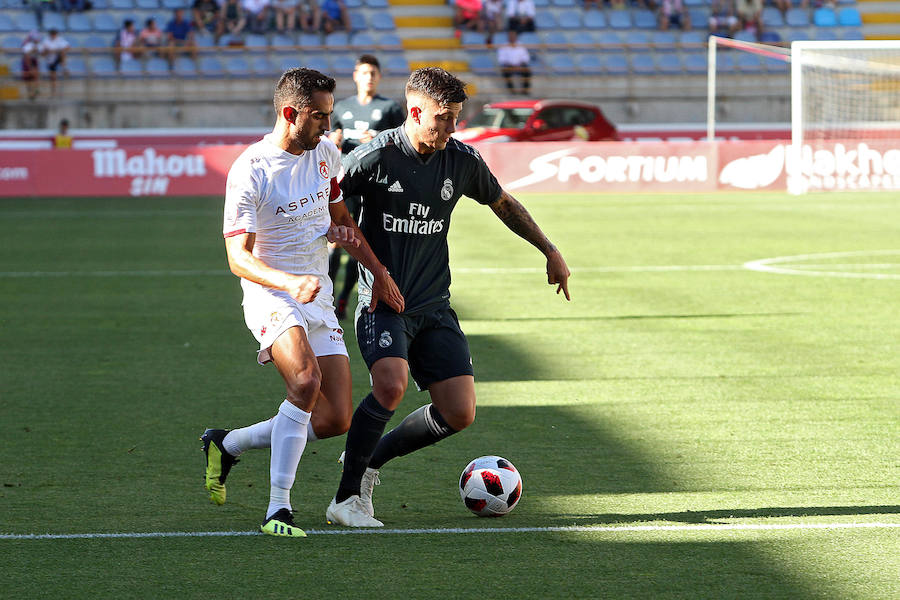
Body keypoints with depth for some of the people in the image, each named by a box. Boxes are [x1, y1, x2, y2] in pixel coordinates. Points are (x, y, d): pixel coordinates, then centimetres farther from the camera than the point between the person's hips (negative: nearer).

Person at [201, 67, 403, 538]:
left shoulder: (326, 153, 6)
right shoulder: (249, 172, -16)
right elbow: (239, 257, -18)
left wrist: (380, 273, 16)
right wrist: (289, 284, -34)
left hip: (318, 297, 7)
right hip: (270, 294, -7)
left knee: (336, 419, 1)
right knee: (306, 380, -33)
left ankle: (227, 445, 22)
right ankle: (278, 510, -27)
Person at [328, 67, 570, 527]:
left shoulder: (462, 161, 2)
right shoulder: (377, 157, -12)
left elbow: (503, 204, 20)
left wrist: (550, 252, 20)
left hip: (434, 307, 5)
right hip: (382, 302, -5)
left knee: (459, 413, -5)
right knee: (391, 386, -30)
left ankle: (370, 458, 19)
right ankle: (347, 498, -15)